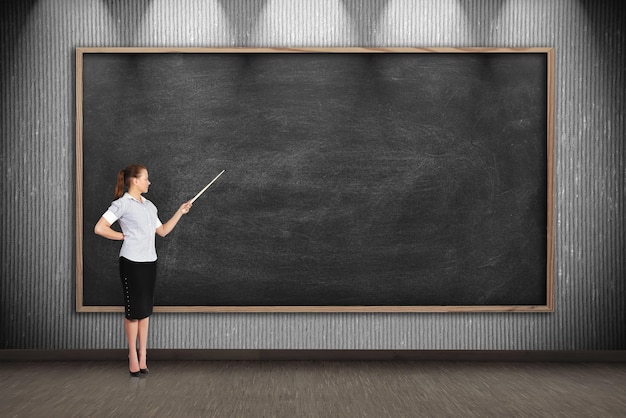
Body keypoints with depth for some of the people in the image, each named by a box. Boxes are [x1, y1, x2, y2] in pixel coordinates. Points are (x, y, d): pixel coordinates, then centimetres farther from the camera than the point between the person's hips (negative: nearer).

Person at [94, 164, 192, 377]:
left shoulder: (149, 206, 14)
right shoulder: (122, 204, -8)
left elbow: (162, 231, 18)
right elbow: (99, 228, -14)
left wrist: (180, 212, 14)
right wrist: (123, 236, -8)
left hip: (149, 262, 7)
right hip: (132, 262, -6)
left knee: (145, 310, 9)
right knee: (134, 310, 0)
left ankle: (143, 354, 16)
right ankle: (133, 355, 12)